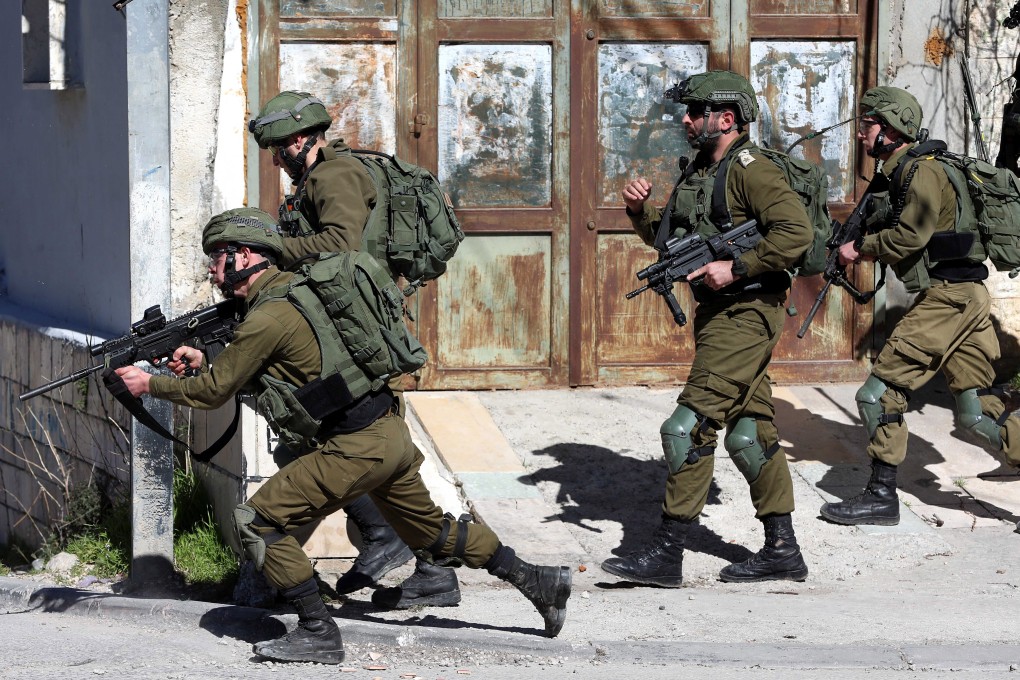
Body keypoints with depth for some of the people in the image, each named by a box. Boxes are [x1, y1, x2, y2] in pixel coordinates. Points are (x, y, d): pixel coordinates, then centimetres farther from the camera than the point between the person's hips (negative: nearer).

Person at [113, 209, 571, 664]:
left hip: (357, 448, -10)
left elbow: (213, 392, -7)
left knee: (255, 522, -6)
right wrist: (204, 361, 17)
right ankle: (538, 581, 32)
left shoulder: (267, 318, -14)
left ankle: (318, 634, -4)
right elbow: (255, 370, 27)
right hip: (392, 434, 10)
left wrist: (150, 384, 6)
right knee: (431, 530, 26)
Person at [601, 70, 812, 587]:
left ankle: (666, 553, -10)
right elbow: (665, 238, 25)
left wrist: (736, 269, -24)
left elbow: (796, 231, -25)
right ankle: (781, 550, 18)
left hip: (744, 315, -10)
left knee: (689, 426, -12)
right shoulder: (698, 172, 15)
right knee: (749, 432, 12)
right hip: (718, 313, 10)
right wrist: (639, 211, 5)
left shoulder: (749, 170, -14)